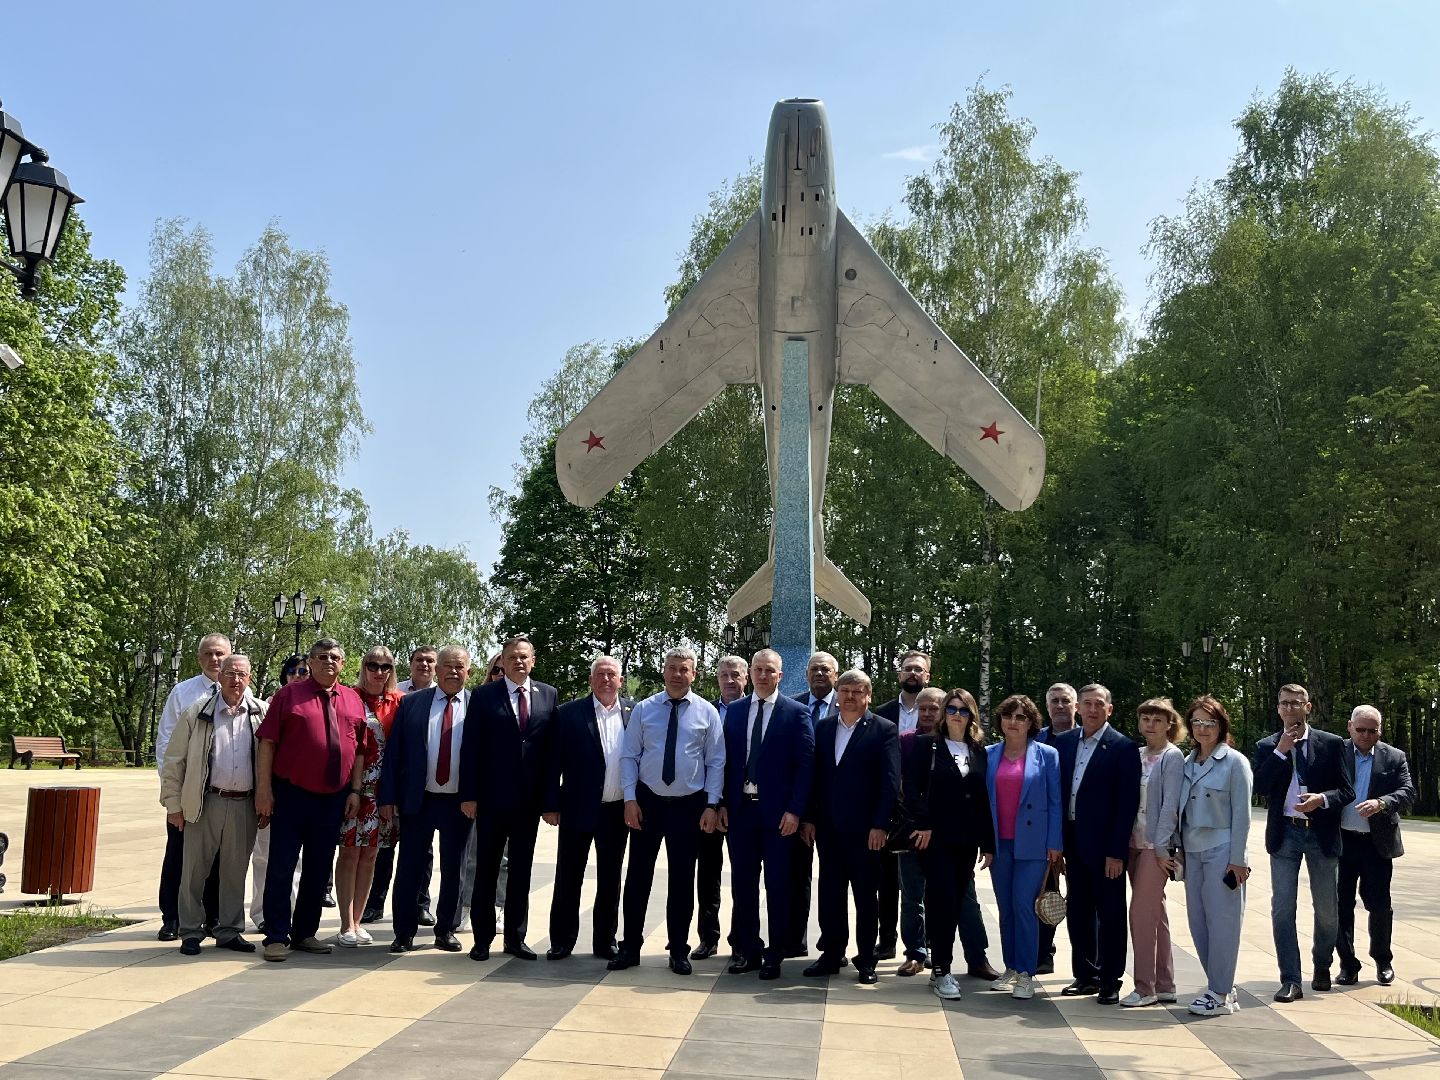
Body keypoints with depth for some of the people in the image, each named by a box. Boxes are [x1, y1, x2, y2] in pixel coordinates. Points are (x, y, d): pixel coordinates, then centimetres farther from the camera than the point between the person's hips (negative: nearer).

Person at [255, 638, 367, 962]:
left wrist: (355, 790, 2)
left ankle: (305, 933, 23)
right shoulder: (289, 695, -1)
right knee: (281, 868, 0)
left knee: (318, 870, 11)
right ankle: (276, 937, 8)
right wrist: (264, 789, -11)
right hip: (291, 795, -4)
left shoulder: (353, 701, 9)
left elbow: (359, 750, 10)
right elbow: (267, 743, -5)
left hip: (333, 799, 4)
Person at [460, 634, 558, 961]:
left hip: (529, 799, 2)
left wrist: (550, 795, 0)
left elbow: (552, 747, 4)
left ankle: (515, 937, 20)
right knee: (486, 870, 7)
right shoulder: (484, 696, -2)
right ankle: (482, 937, 18)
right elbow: (471, 748, -4)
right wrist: (469, 794, -9)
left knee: (521, 871, 10)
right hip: (492, 797, -2)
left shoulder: (549, 695, 5)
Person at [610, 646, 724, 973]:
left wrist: (712, 805, -6)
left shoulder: (707, 712, -1)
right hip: (647, 801, 1)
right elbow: (630, 756, 2)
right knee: (638, 875, 5)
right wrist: (630, 798, -7)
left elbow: (716, 762, 0)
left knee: (682, 878, 7)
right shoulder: (644, 709, 1)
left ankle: (679, 950, 19)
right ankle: (630, 946, 16)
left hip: (689, 805, 0)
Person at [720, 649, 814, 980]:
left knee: (778, 886, 5)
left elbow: (805, 765, -6)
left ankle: (774, 955, 16)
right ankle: (747, 950, 21)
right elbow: (726, 760, 10)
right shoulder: (735, 710, 9)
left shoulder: (797, 713, -2)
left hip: (778, 811, -3)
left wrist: (794, 810, -12)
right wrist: (722, 804, 3)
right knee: (742, 883, 9)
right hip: (740, 807, 4)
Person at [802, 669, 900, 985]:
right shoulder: (823, 728, 9)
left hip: (864, 829, -4)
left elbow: (890, 781, -8)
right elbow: (814, 776, 9)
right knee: (830, 893, 9)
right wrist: (808, 818, 3)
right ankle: (832, 954, 19)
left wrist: (879, 825, -14)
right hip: (828, 827, 4)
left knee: (865, 896, 6)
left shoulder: (884, 730, -4)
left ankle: (866, 960, 16)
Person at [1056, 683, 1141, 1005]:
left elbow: (1128, 804, -12)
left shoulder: (1123, 748, -9)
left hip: (1105, 845, -5)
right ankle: (1085, 975, 24)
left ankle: (1110, 981, 16)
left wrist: (1116, 852, -15)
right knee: (1078, 912, 12)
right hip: (1073, 842, 5)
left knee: (1110, 915, 5)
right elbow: (1058, 792, 10)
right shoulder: (1064, 743, 7)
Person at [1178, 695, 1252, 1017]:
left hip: (1221, 851, -6)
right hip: (1193, 851, 6)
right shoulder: (1188, 763, 11)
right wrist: (1179, 849, 10)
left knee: (1221, 921, -3)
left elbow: (1242, 814, -8)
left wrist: (1237, 860, -11)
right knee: (1198, 921, 7)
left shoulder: (1234, 762, -5)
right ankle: (1221, 987, 19)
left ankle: (1220, 994, 5)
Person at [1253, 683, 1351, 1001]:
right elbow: (1260, 787, -9)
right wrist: (1280, 751, -14)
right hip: (1284, 833, 0)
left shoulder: (1331, 744, 3)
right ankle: (1290, 981, 1)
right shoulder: (1266, 747, 5)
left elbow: (1346, 790, 2)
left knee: (1327, 909, 10)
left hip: (1322, 833, 0)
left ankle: (1321, 967, 33)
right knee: (1282, 909, -4)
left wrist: (1323, 799, -18)